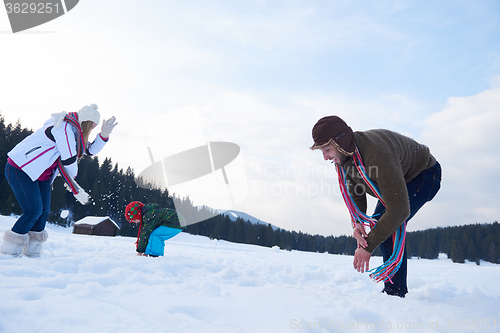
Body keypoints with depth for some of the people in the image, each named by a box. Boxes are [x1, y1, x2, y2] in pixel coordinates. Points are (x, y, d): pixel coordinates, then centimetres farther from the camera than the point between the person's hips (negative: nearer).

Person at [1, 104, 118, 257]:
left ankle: (31, 252, 14)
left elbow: (90, 150, 16)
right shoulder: (66, 128, -22)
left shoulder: (73, 130, 11)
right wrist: (71, 180, -2)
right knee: (34, 211, -13)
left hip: (40, 175, 10)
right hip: (20, 169, -10)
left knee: (43, 211, 4)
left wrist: (104, 134, 0)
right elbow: (69, 160, -21)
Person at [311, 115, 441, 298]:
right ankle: (390, 289, 17)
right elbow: (356, 195, -5)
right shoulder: (343, 156, -16)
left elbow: (399, 210, -43)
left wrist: (367, 247, -38)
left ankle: (396, 291, -12)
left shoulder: (378, 155, -43)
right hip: (399, 179, 9)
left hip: (424, 175, -9)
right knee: (377, 223, 5)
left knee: (392, 225, -25)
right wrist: (357, 224, -25)